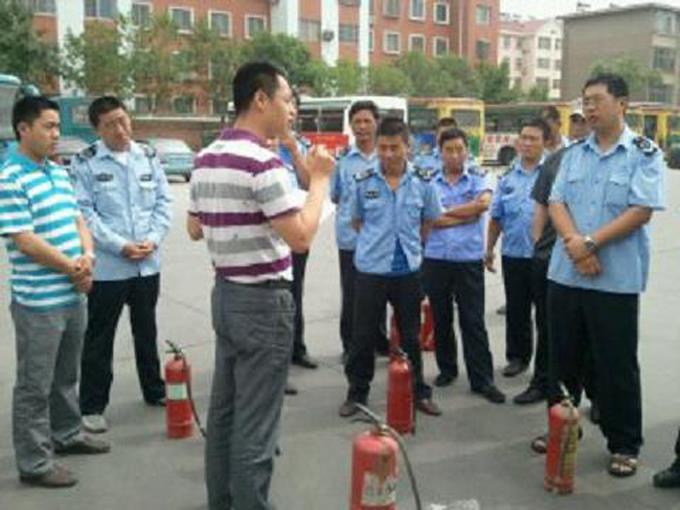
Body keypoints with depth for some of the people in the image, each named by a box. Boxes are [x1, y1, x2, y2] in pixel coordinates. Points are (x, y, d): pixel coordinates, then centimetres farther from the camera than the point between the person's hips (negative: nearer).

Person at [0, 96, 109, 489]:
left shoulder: (60, 172, 11)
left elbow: (78, 221, 13)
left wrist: (88, 258, -6)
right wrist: (73, 269, -12)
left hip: (74, 295, 8)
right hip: (38, 302, -8)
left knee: (67, 375, 22)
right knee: (35, 385, 4)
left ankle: (67, 434, 38)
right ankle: (35, 463, 15)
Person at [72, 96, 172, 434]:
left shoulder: (148, 156, 6)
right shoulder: (86, 163, -6)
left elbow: (163, 201, 5)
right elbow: (83, 213, -11)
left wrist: (153, 239, -10)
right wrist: (120, 246, -18)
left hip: (148, 263, 4)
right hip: (107, 266, -4)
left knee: (146, 331, 19)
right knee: (99, 338, 5)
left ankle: (154, 390, 35)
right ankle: (92, 406, 17)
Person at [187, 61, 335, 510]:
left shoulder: (206, 159, 9)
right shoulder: (263, 162, -19)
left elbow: (194, 228, 18)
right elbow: (302, 237, -22)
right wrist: (320, 179, -11)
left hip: (226, 294, 9)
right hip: (263, 301, -9)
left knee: (224, 409, 18)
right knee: (255, 424, 1)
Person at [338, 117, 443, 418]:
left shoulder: (422, 182, -4)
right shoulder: (363, 181, -5)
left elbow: (429, 221, 11)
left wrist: (409, 246, 11)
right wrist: (378, 242, 7)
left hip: (408, 270, 1)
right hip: (370, 269, -1)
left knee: (411, 336, 12)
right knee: (364, 335, 7)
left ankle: (419, 393, 27)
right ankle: (357, 393, 22)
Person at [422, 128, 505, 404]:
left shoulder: (478, 178, 3)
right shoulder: (430, 182, 3)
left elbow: (484, 202, -17)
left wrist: (447, 212, -9)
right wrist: (468, 213, -8)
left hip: (469, 260, -1)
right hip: (435, 259, 2)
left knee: (473, 321, 2)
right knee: (440, 319, 13)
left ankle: (482, 379, 9)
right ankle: (446, 369, 29)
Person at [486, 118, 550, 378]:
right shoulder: (508, 176, 10)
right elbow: (496, 217, 14)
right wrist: (489, 249, 15)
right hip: (513, 254, 4)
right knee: (516, 310, 15)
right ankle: (517, 357, 29)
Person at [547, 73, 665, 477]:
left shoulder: (645, 154, -4)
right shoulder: (574, 155, 11)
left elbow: (641, 211, -13)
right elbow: (557, 204, 2)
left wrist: (591, 243, -17)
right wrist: (574, 243, -15)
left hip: (617, 279, -5)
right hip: (565, 274, 5)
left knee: (616, 366, 4)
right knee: (563, 359, 14)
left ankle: (625, 446, 18)